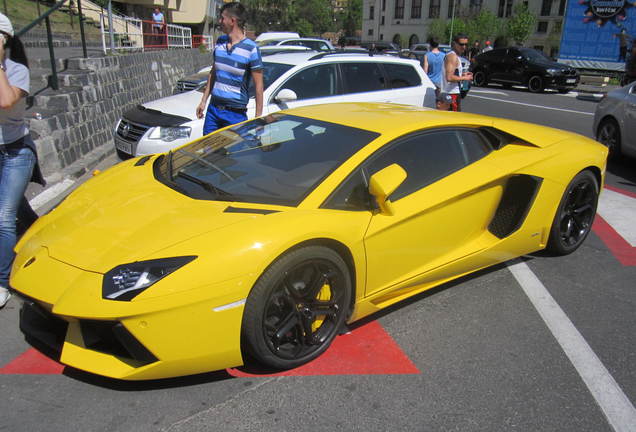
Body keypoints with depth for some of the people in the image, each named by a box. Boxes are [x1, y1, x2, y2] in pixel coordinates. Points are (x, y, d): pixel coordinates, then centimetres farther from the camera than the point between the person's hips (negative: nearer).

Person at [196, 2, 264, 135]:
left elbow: (258, 86, -12)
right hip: (213, 108, 6)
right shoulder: (220, 42, 8)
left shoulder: (250, 48, -12)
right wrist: (203, 101, 18)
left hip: (235, 113, -6)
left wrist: (258, 118, -15)